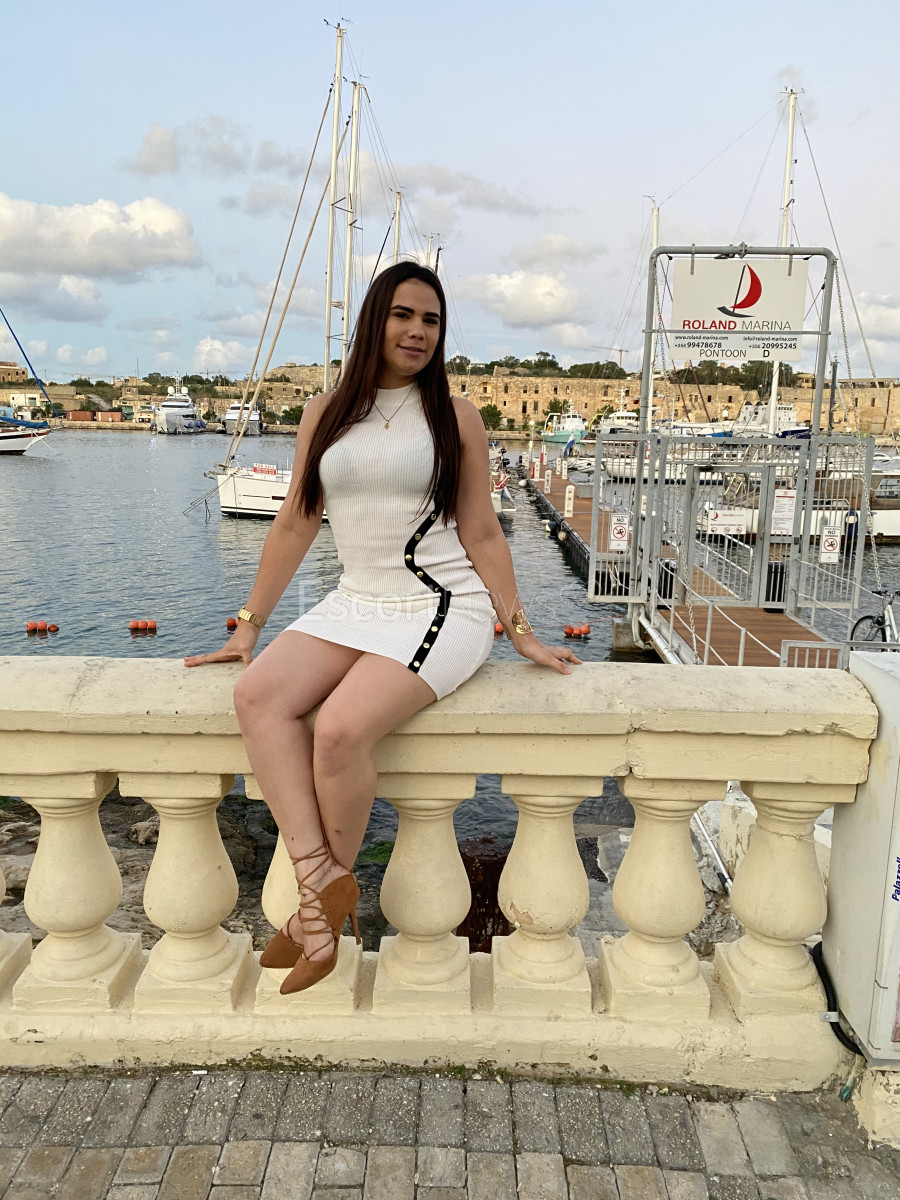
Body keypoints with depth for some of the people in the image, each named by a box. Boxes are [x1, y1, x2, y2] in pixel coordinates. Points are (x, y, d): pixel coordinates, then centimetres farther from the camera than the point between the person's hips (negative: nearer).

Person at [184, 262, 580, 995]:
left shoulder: (454, 415, 5)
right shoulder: (326, 414, 13)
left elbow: (481, 533, 5)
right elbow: (295, 525, 14)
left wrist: (522, 633, 2)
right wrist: (249, 627, 12)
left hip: (442, 610, -4)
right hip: (354, 605, 4)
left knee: (340, 729, -27)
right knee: (258, 694, -23)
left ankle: (329, 888, -2)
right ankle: (320, 881, -19)